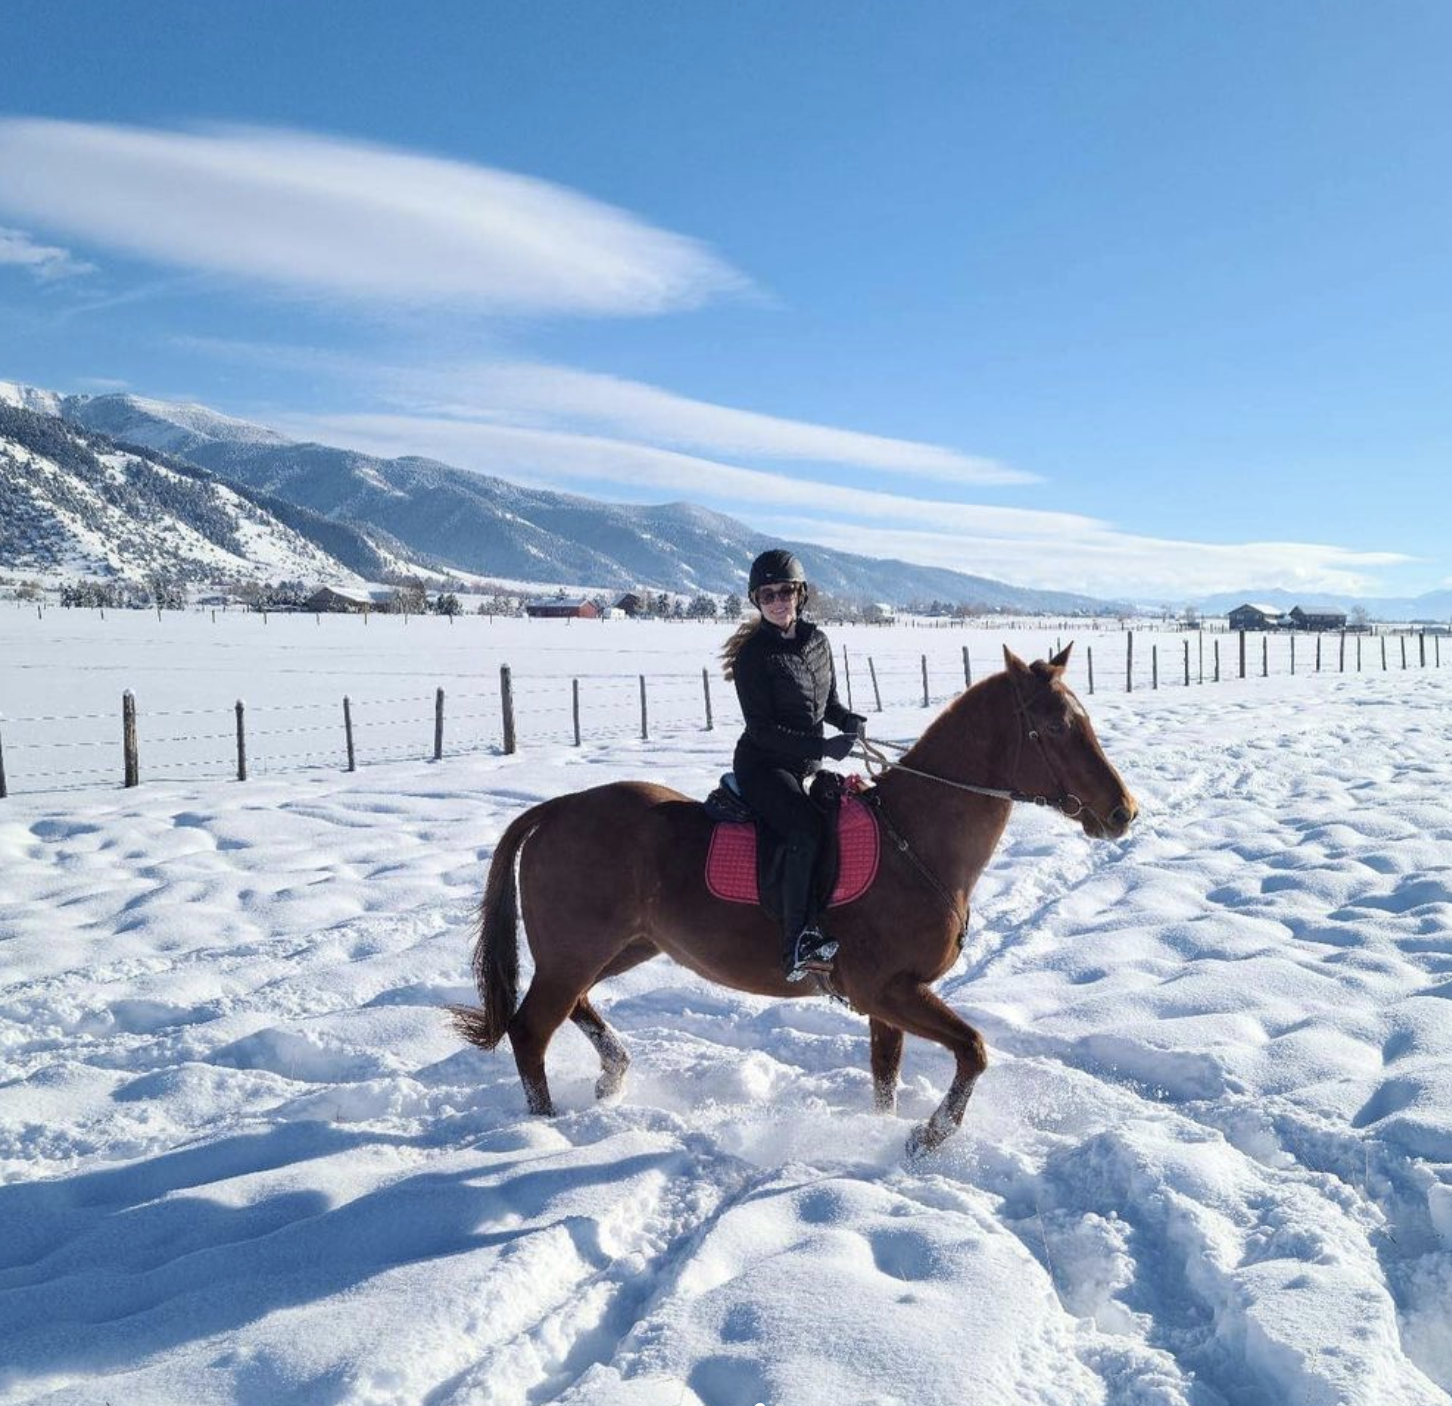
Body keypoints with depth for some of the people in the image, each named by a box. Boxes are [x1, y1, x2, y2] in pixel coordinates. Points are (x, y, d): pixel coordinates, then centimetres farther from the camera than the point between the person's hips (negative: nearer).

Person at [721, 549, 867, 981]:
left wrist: (849, 720, -5)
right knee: (806, 829, -28)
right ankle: (798, 944, -29)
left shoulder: (817, 641, 8)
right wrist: (824, 746, -23)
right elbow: (762, 729, -16)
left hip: (805, 767, 8)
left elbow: (828, 703, 19)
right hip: (763, 766, -8)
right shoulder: (753, 654, -12)